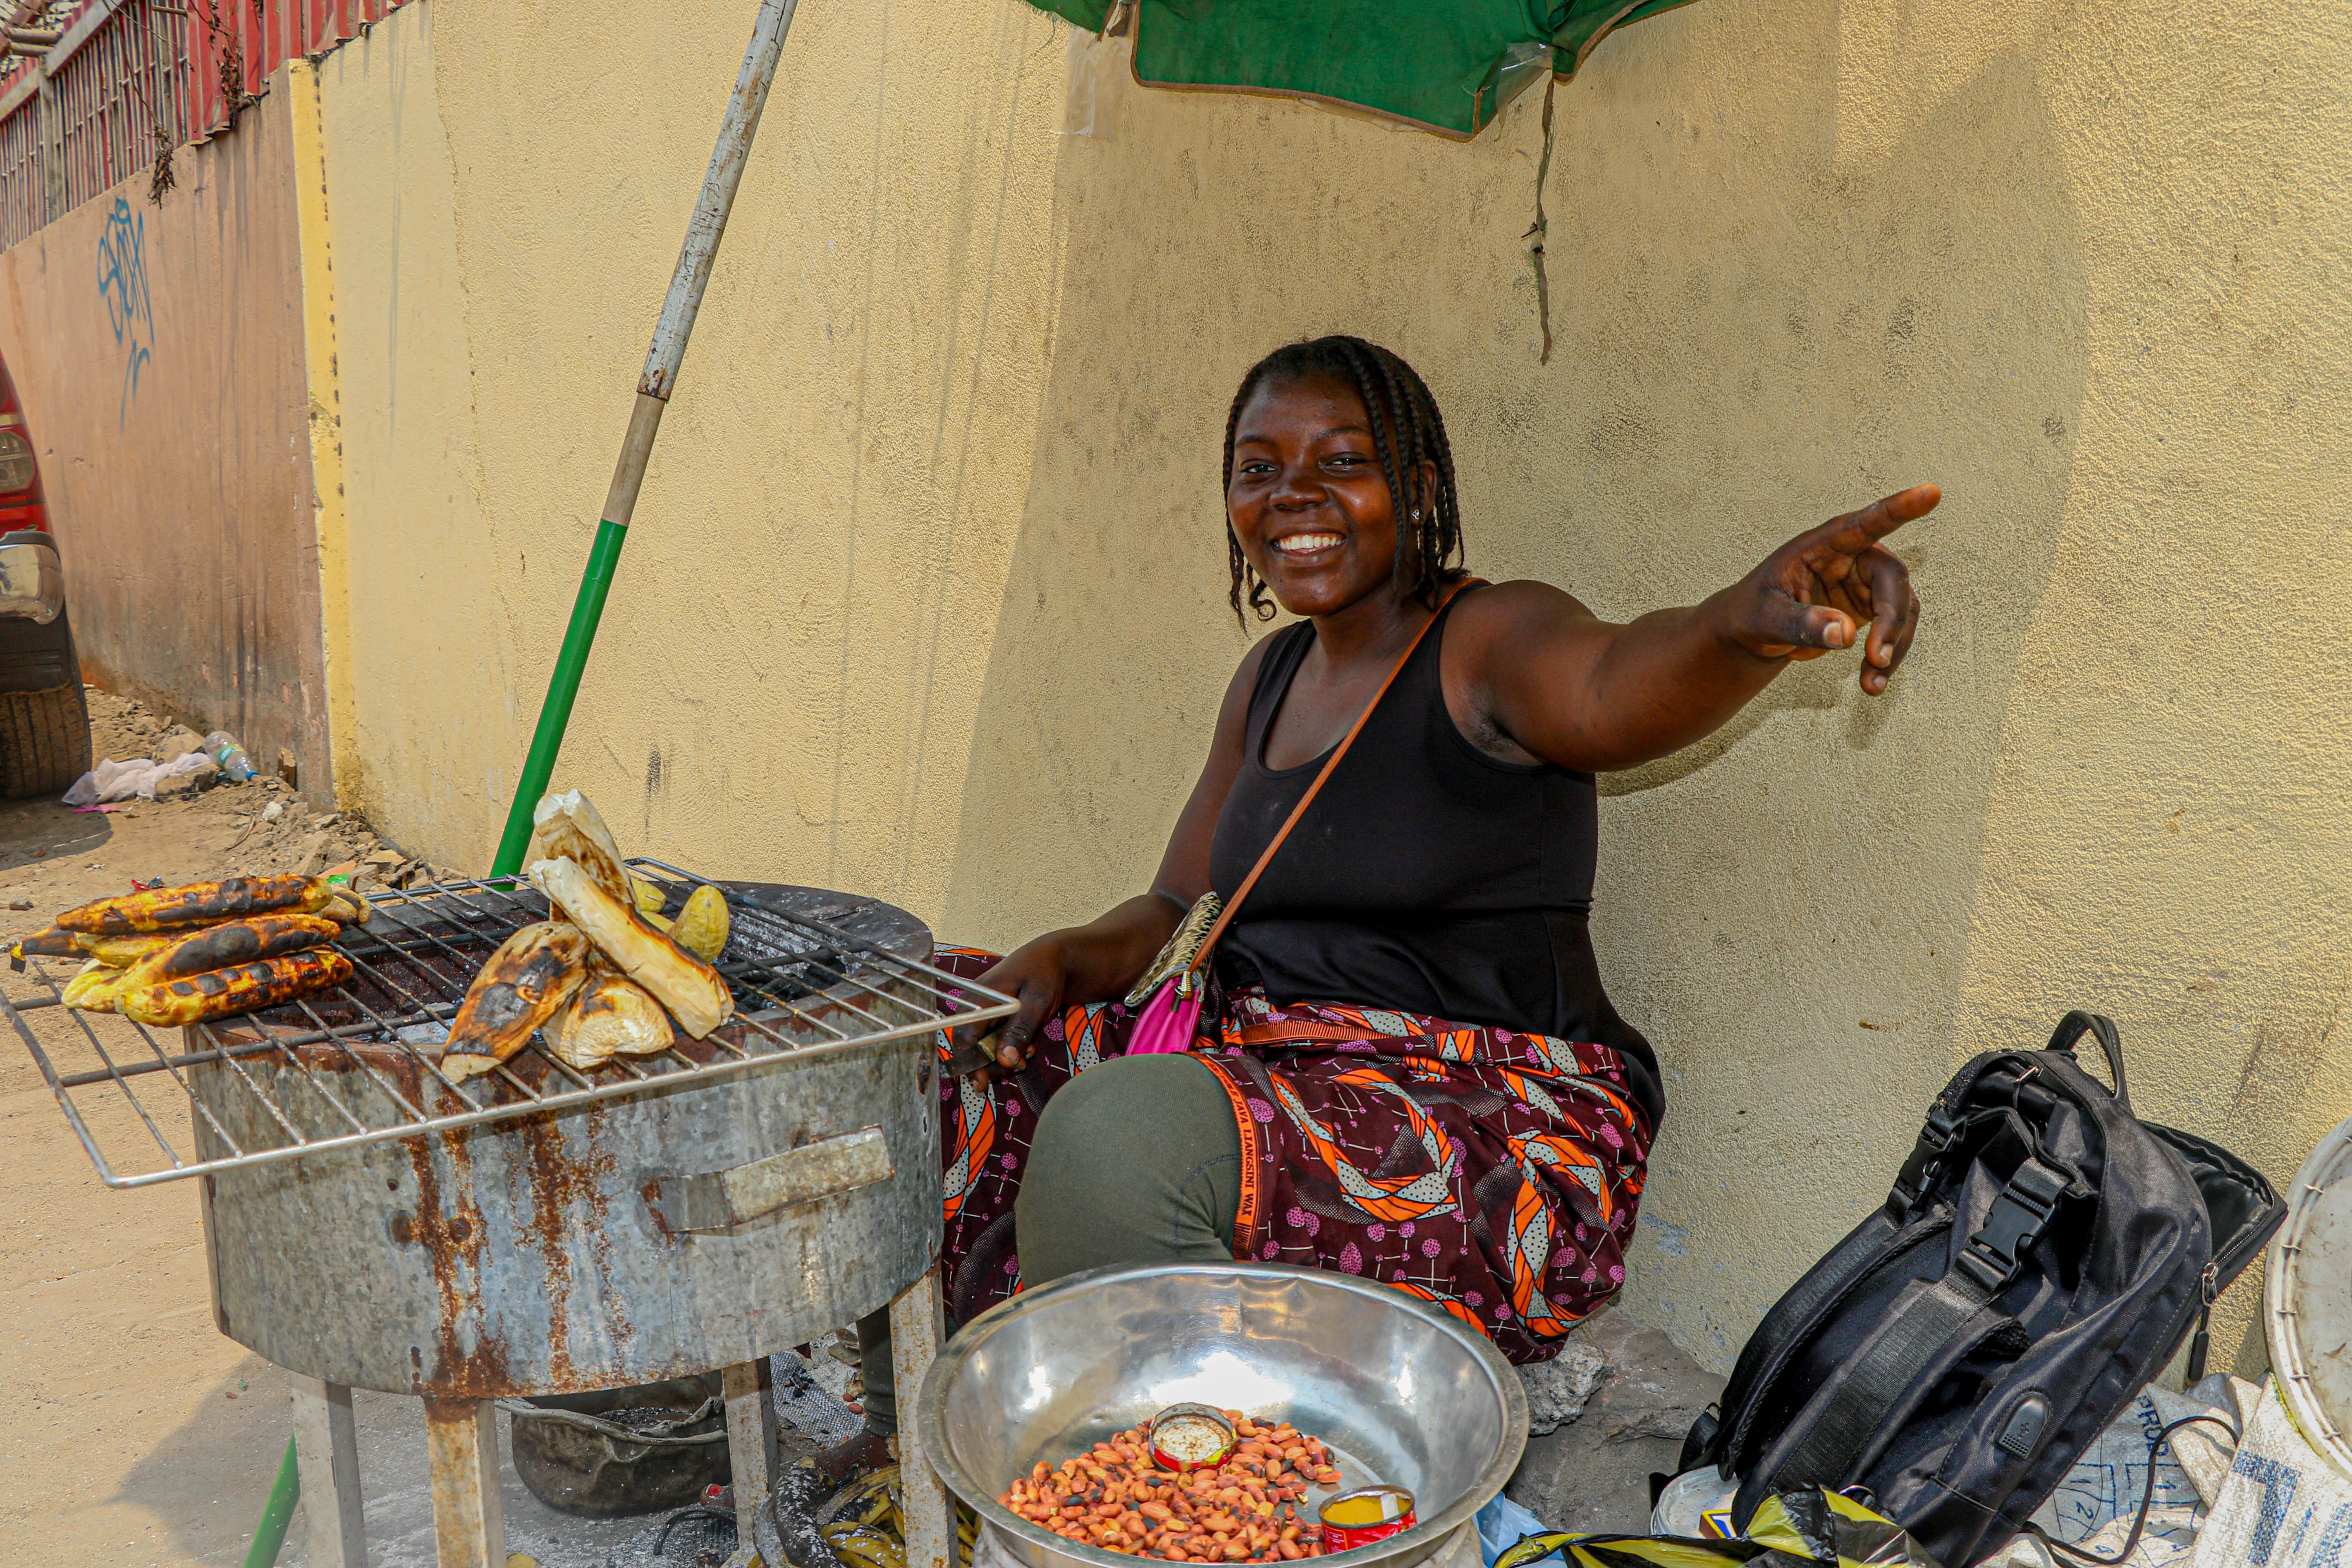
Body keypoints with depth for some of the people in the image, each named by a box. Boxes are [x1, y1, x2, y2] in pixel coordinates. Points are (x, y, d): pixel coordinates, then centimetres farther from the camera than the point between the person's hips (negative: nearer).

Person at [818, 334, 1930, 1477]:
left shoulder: (1494, 642, -10)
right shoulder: (1272, 676, 13)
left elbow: (1610, 692, -34)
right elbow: (1175, 914, 16)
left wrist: (1750, 623, -57)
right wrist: (1057, 960, -5)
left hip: (1492, 1115, -8)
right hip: (1259, 1070, 8)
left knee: (1122, 1134, -34)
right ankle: (915, 1425, 17)